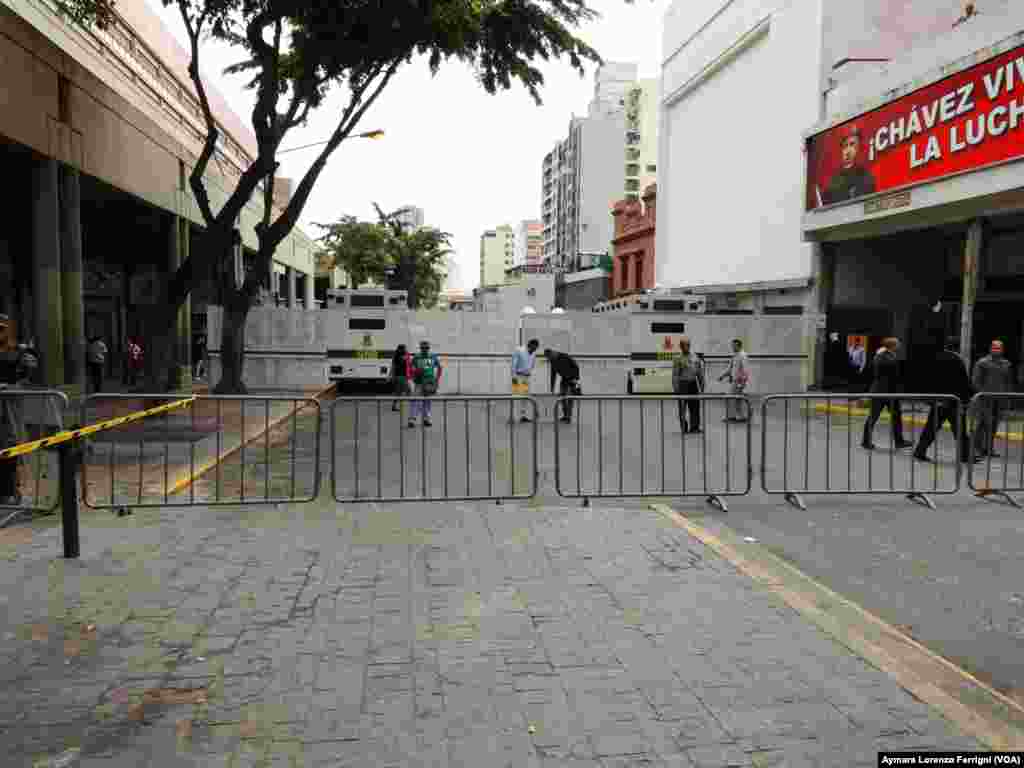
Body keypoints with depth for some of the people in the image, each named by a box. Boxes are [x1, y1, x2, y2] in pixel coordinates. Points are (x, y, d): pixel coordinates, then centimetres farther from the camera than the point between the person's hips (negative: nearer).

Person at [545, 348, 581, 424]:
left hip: (572, 378, -6)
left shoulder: (564, 356, -21)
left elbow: (576, 366, -17)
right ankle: (565, 416, 11)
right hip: (564, 378, 6)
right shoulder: (552, 361, -1)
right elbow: (553, 375, 6)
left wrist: (576, 378, -21)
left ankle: (569, 417, -8)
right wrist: (552, 389, 4)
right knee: (562, 396, -1)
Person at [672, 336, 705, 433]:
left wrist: (702, 386, 10)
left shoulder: (695, 357, 8)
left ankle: (694, 427, 13)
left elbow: (700, 373, 13)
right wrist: (676, 389, -12)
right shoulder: (678, 359, -5)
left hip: (693, 384, 4)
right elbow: (675, 375, -7)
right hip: (682, 384, -4)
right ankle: (684, 427, 14)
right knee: (682, 408, 2)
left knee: (695, 407, 5)